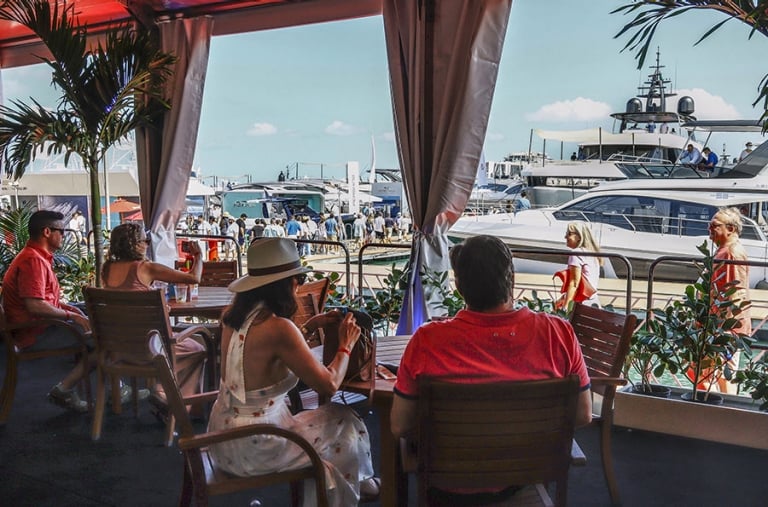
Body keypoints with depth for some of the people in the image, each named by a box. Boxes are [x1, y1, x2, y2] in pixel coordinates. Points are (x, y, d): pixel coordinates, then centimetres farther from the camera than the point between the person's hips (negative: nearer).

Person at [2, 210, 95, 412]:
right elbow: (35, 306, -29)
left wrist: (66, 307, 9)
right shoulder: (33, 260, -20)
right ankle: (63, 391, -7)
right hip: (36, 335, -11)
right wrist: (70, 315, -18)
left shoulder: (38, 257, 14)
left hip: (40, 326, 11)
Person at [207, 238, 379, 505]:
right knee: (346, 423, 15)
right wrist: (346, 345, -2)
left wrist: (309, 327, 13)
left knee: (323, 418, 28)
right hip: (254, 447, -8)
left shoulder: (234, 315, 0)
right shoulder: (278, 327, -24)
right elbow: (329, 385, -18)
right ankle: (358, 482, 41)